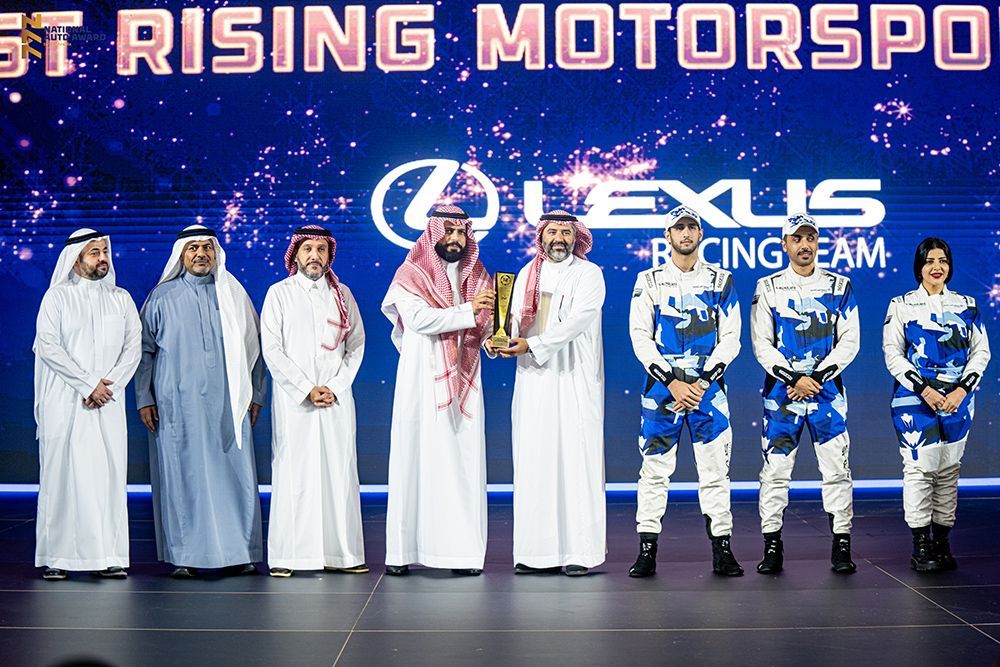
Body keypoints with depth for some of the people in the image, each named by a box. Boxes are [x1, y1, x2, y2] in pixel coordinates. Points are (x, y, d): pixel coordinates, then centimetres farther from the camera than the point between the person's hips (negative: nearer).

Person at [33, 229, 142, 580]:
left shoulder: (121, 299, 13)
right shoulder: (57, 297, 4)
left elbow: (133, 347, 6)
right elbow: (48, 346, -6)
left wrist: (108, 384, -9)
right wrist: (88, 384, -12)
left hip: (108, 403, 3)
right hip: (65, 402, -2)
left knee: (109, 473, -2)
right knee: (62, 472, -4)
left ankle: (108, 556, 0)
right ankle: (56, 557, 1)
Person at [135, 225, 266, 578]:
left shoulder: (233, 294, 12)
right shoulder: (162, 296, 8)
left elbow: (253, 347, 15)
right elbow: (144, 349, 9)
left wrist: (255, 396, 11)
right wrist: (144, 399, 2)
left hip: (228, 404, 1)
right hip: (177, 406, -1)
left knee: (234, 474, -1)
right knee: (180, 477, -2)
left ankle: (238, 552, 6)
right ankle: (183, 556, 5)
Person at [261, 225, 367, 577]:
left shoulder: (342, 294, 14)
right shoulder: (279, 293, 6)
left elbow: (356, 345, 9)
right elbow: (271, 349, -1)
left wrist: (335, 387, -5)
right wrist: (307, 389, -9)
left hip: (337, 399, 2)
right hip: (292, 399, -2)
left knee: (339, 472, 0)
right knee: (292, 473, -5)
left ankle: (342, 553, 3)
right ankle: (286, 556, -2)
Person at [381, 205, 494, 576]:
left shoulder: (477, 278, 15)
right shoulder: (410, 276, 2)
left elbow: (486, 330, 10)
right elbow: (419, 318, -15)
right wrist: (467, 311, -23)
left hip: (463, 385, 3)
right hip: (422, 382, -3)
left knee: (464, 461, -1)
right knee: (416, 459, -3)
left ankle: (463, 551, 1)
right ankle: (402, 551, 1)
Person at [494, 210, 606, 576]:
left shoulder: (589, 274, 0)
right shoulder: (527, 275, 16)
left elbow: (576, 321, -13)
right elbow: (515, 320, 8)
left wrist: (532, 344, -21)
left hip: (575, 381, -4)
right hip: (533, 381, 5)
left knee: (576, 460, -6)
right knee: (532, 462, 2)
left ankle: (581, 551, -1)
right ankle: (538, 551, 7)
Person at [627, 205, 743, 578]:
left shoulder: (721, 281, 7)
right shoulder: (649, 281, 6)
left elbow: (730, 339, 2)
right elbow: (640, 338, 0)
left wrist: (700, 384, -9)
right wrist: (672, 383, -10)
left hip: (707, 386, 0)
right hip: (661, 386, 0)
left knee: (715, 469, 1)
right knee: (654, 469, 0)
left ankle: (722, 552, 8)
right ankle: (647, 552, 6)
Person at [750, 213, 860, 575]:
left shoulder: (840, 287, 7)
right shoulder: (768, 288, 5)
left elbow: (849, 342, 1)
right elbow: (762, 345, 0)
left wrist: (817, 377, -10)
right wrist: (795, 379, -12)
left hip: (828, 389, 0)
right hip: (781, 391, 0)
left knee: (837, 469, 0)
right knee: (775, 470, -1)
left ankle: (842, 545, 8)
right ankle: (772, 546, 7)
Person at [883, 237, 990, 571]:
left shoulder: (967, 305, 10)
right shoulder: (901, 305, 3)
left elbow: (981, 350, 8)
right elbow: (893, 353, -2)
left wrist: (962, 390, -6)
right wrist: (924, 389, -12)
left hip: (957, 400, 3)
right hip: (915, 398, -3)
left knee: (949, 470, 5)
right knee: (920, 468, -7)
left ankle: (942, 542, 13)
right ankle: (921, 546, -1)